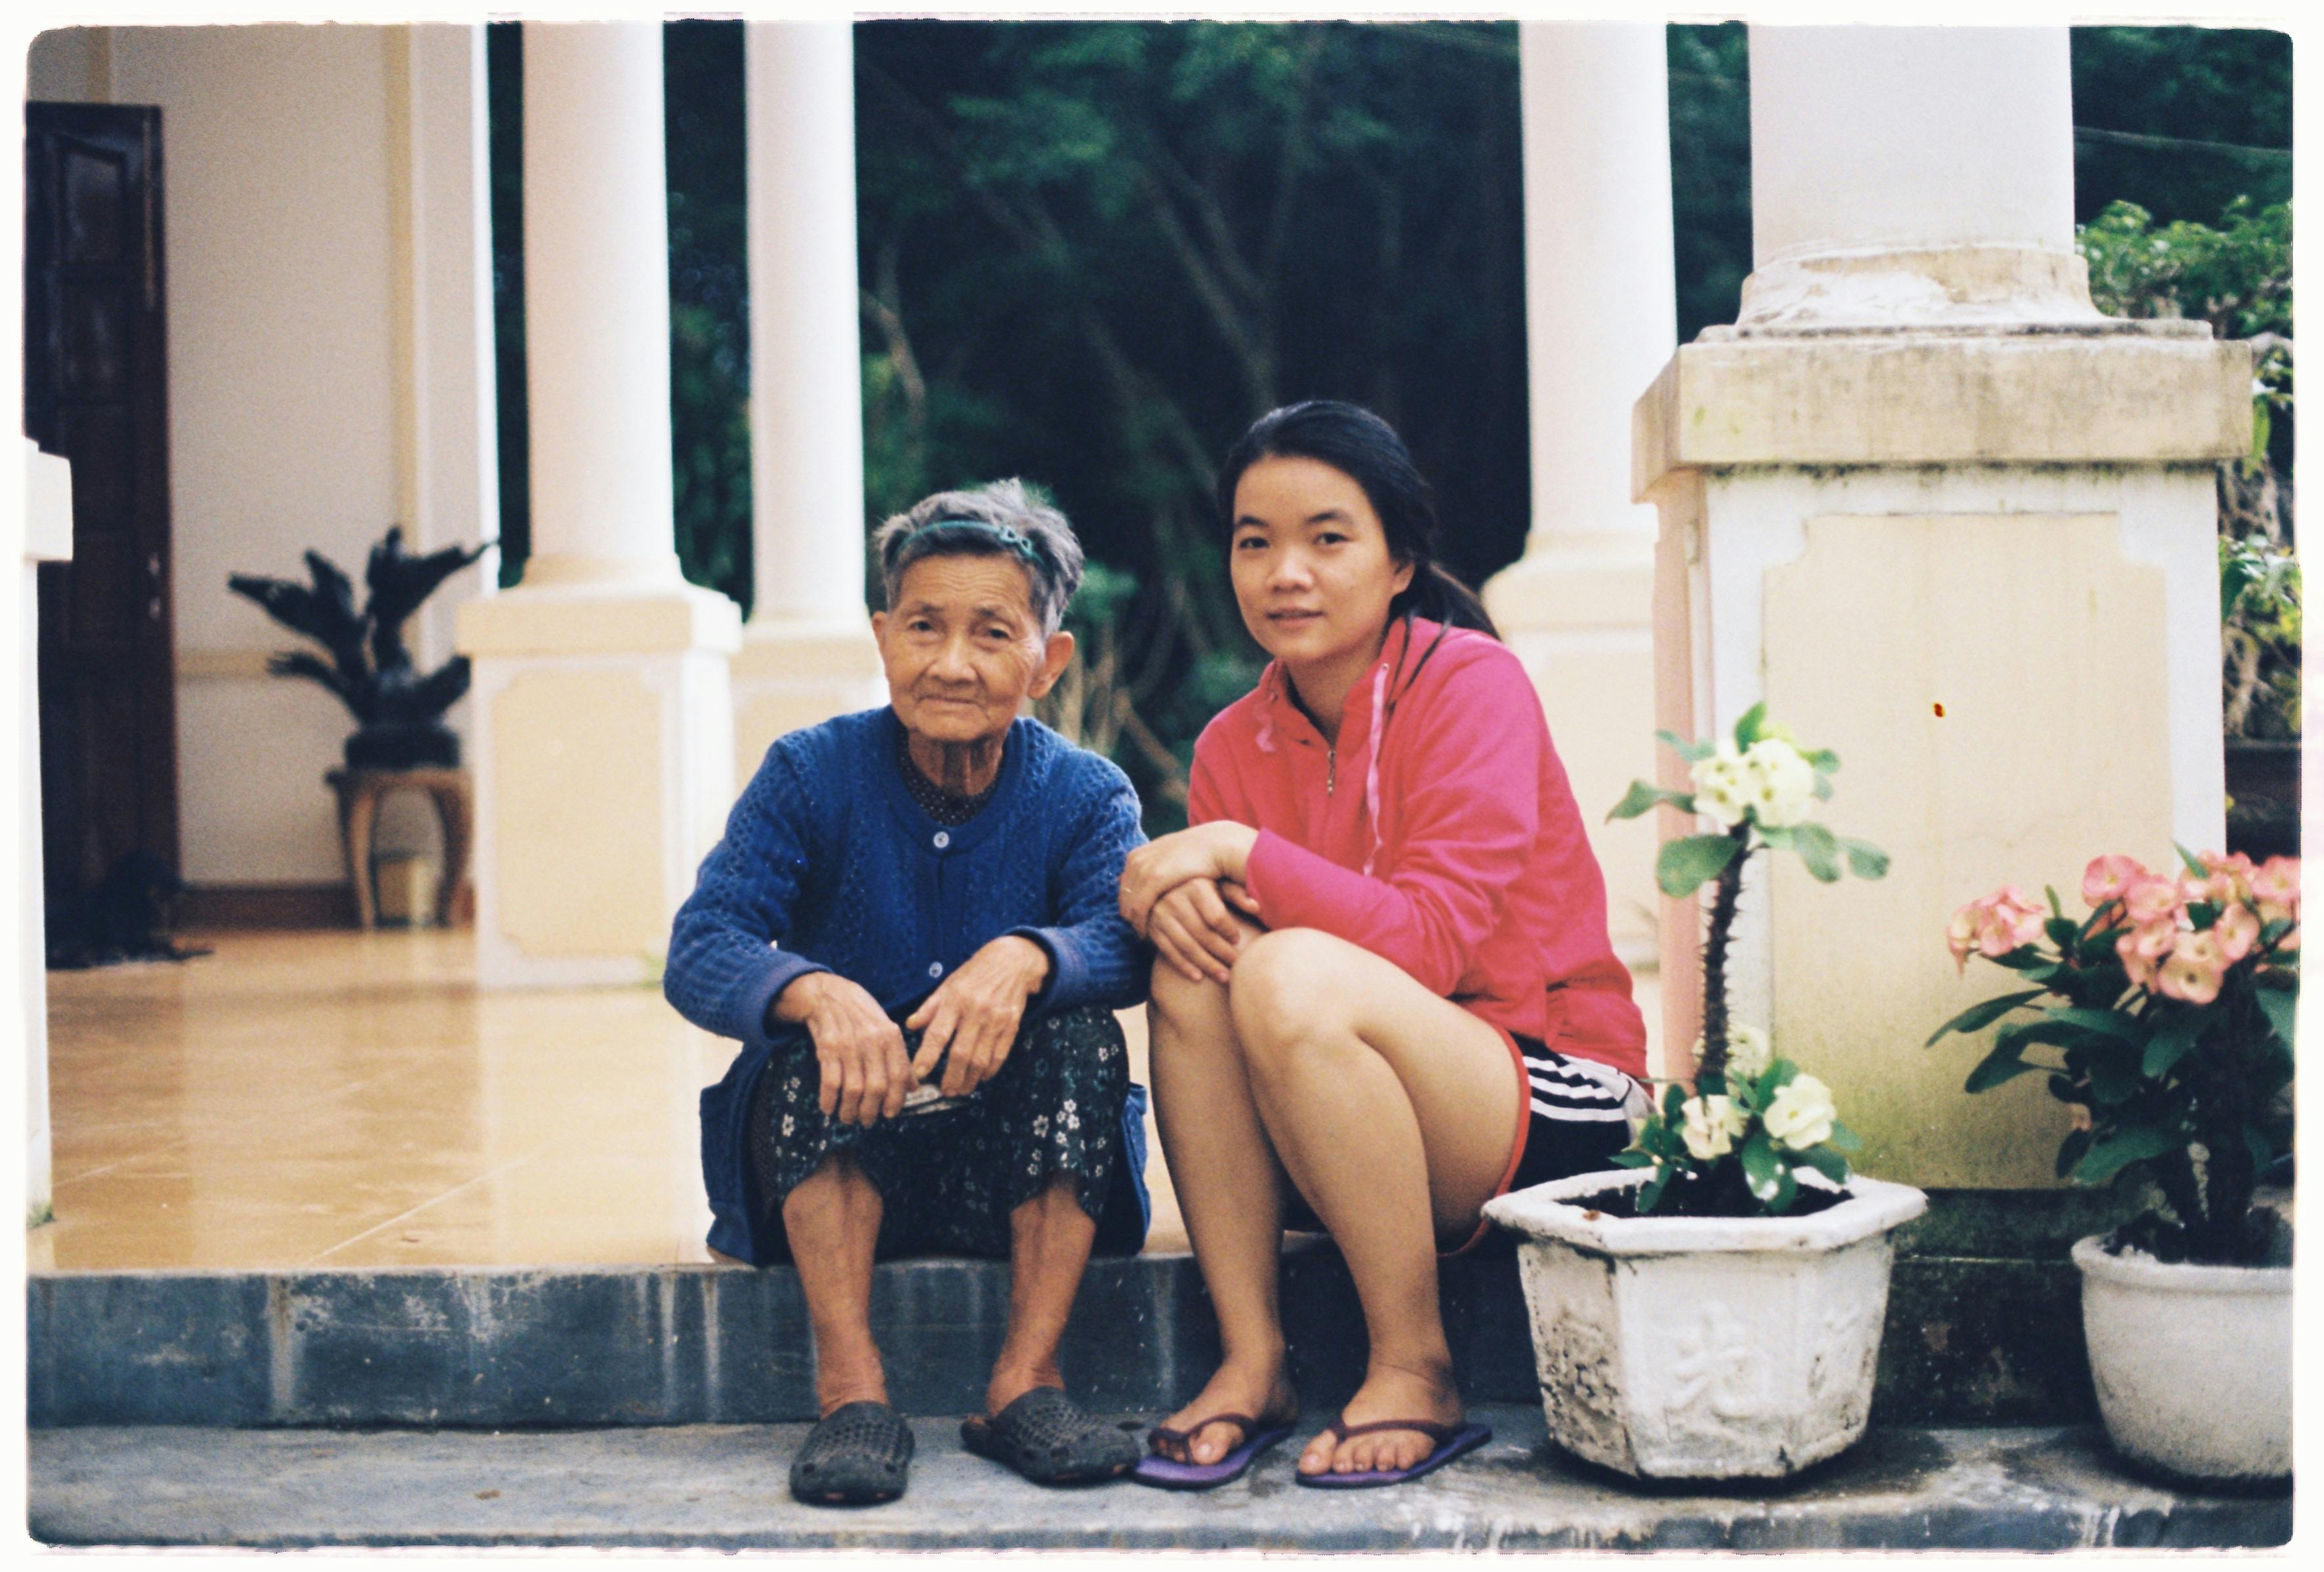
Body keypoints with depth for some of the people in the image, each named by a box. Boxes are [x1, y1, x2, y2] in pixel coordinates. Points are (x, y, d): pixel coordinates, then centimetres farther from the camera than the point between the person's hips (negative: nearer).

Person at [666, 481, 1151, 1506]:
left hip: (1015, 1170, 1)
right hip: (827, 1157, 0)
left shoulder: (1086, 798, -4)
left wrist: (1025, 958, -45)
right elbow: (697, 952, -17)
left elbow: (1126, 948, -22)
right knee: (824, 1039, -29)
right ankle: (849, 1388, -31)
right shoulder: (811, 776, -6)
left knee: (1083, 1028, -26)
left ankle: (1026, 1382, -25)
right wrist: (816, 994, -39)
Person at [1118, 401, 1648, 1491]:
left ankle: (1417, 1372, -17)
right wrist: (1172, 895, -20)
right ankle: (1251, 1363, -15)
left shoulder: (1469, 680, -11)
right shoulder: (1233, 745, 7)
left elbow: (1436, 940, -21)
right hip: (1355, 1146, 5)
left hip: (1552, 1110, -5)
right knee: (1197, 959, -20)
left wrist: (1242, 853, -20)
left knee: (1294, 975, -31)